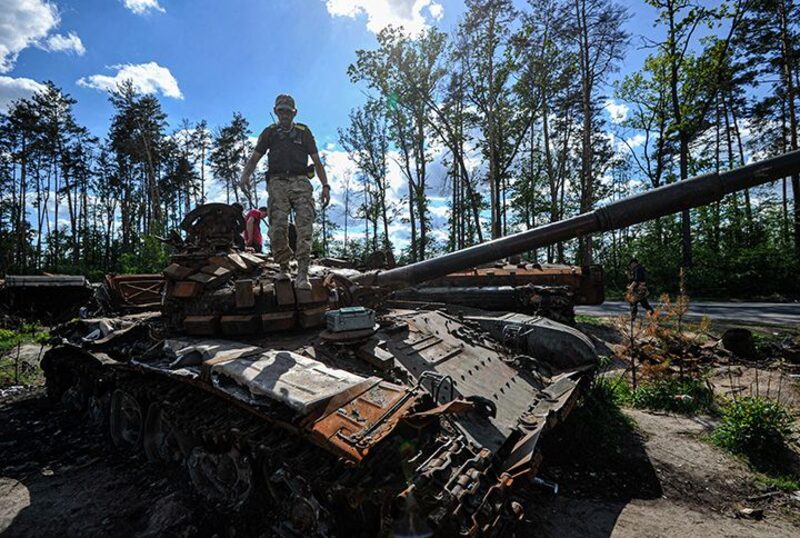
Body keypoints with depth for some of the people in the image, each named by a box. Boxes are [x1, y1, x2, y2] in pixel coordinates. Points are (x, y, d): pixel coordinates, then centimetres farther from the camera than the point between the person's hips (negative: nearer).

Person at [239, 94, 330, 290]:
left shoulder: (304, 132, 20)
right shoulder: (270, 132, 20)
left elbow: (317, 161, 17)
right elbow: (254, 157, 16)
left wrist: (325, 185, 6)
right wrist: (245, 175, -4)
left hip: (301, 182, 0)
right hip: (278, 182, 1)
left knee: (304, 228, -15)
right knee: (278, 228, -13)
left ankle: (302, 275, -19)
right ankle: (284, 268, 5)